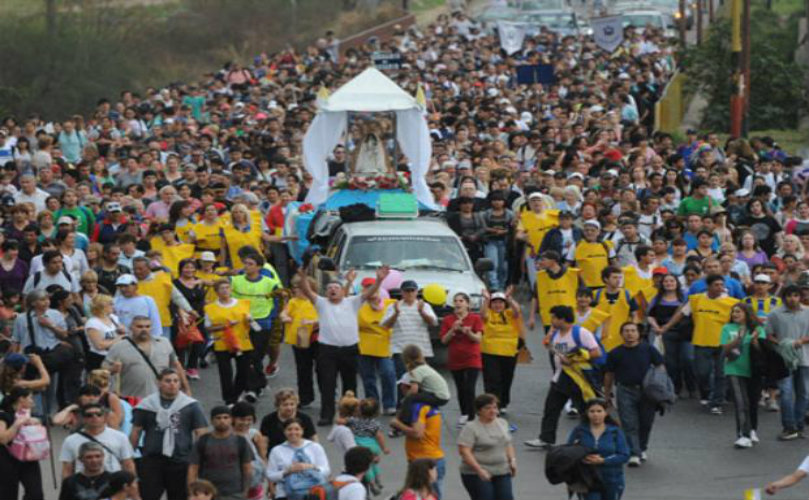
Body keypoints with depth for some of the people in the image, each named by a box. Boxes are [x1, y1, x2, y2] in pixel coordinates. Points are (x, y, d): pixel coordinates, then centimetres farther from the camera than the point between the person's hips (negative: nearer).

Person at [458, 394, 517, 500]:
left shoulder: (502, 423, 10)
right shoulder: (471, 428, -11)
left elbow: (508, 444, 21)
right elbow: (464, 451, -18)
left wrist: (512, 460, 5)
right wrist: (479, 470, -24)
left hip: (502, 473, 6)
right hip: (476, 475, -6)